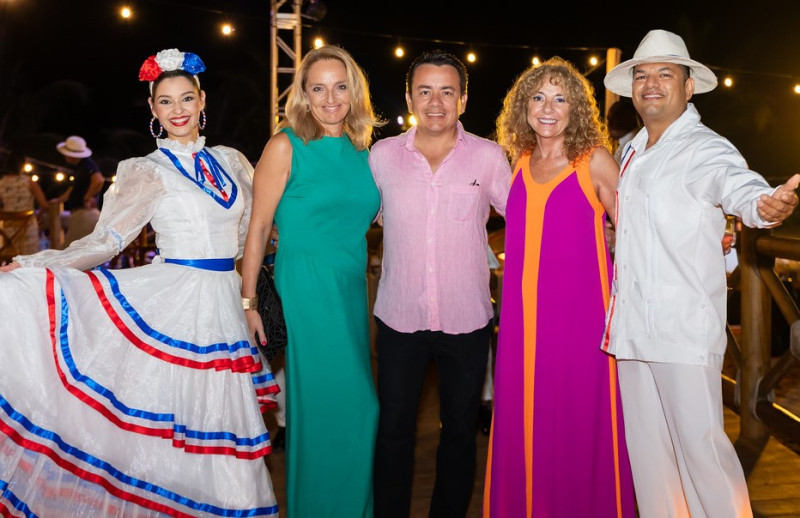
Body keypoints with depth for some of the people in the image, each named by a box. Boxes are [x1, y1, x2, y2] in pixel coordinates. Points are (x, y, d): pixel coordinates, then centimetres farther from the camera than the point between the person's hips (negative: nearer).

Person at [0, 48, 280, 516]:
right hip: (176, 300, -4)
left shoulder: (231, 161, 11)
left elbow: (250, 229, 21)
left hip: (223, 302, 4)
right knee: (175, 417, -3)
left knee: (215, 418, 9)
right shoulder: (149, 171, -1)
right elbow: (104, 241, -7)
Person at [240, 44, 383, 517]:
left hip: (353, 287, 6)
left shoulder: (362, 148, 10)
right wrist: (248, 302, -8)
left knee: (353, 403, 13)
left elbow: (381, 213, 17)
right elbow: (259, 226, -6)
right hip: (305, 286, -5)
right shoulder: (286, 146, -6)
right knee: (326, 403, -1)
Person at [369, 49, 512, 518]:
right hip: (399, 317, 0)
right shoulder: (382, 155, 0)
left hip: (468, 319, 0)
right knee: (393, 430, 10)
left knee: (460, 431, 15)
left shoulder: (489, 157, -2)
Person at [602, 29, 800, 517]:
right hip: (632, 325, 8)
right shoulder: (632, 150, 14)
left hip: (684, 328, -7)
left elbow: (740, 185, -32)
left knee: (700, 443, -3)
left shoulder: (705, 148, -10)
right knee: (646, 443, 15)